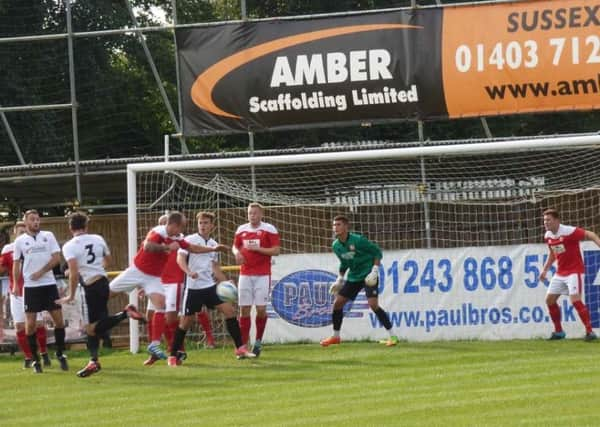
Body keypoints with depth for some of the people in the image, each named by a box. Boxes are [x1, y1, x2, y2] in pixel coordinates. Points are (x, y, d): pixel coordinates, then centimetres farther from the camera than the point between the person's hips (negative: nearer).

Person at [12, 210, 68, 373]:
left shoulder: (48, 236, 5)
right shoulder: (20, 241, 5)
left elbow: (56, 257, -2)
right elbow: (16, 264, 9)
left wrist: (41, 272, -11)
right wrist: (16, 285, -1)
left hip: (49, 283, 0)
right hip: (30, 286, 0)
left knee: (59, 319, -2)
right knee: (30, 324, -3)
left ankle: (60, 353, 16)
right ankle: (35, 360, 7)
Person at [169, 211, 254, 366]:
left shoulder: (213, 244, 13)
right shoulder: (189, 240, -4)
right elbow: (180, 259, -15)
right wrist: (189, 272, -33)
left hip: (210, 285, 5)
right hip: (193, 287, -5)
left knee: (229, 310, -6)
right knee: (186, 321, -2)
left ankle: (240, 349, -1)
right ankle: (173, 355, 12)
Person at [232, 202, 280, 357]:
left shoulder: (269, 229, -2)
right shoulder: (241, 229, 10)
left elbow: (276, 250, -6)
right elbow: (235, 246, 22)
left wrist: (257, 248, -16)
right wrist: (237, 253, -2)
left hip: (262, 275, -3)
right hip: (245, 274, 3)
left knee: (261, 309, -6)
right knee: (244, 309, -1)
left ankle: (258, 341, 14)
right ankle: (243, 345, 2)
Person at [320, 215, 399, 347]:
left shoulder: (358, 240, -19)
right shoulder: (336, 246, 2)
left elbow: (377, 252, -12)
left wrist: (375, 270, -20)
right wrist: (339, 279, 14)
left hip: (368, 275, -7)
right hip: (353, 276, 7)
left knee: (373, 304, -20)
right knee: (337, 302, 3)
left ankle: (392, 336, -12)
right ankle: (335, 336, 19)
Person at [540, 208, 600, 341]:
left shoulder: (569, 231, -19)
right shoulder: (548, 236, 4)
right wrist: (545, 270, 20)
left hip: (574, 271, -8)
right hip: (560, 273, 8)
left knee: (575, 299, -21)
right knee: (550, 299, 6)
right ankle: (558, 331, 20)